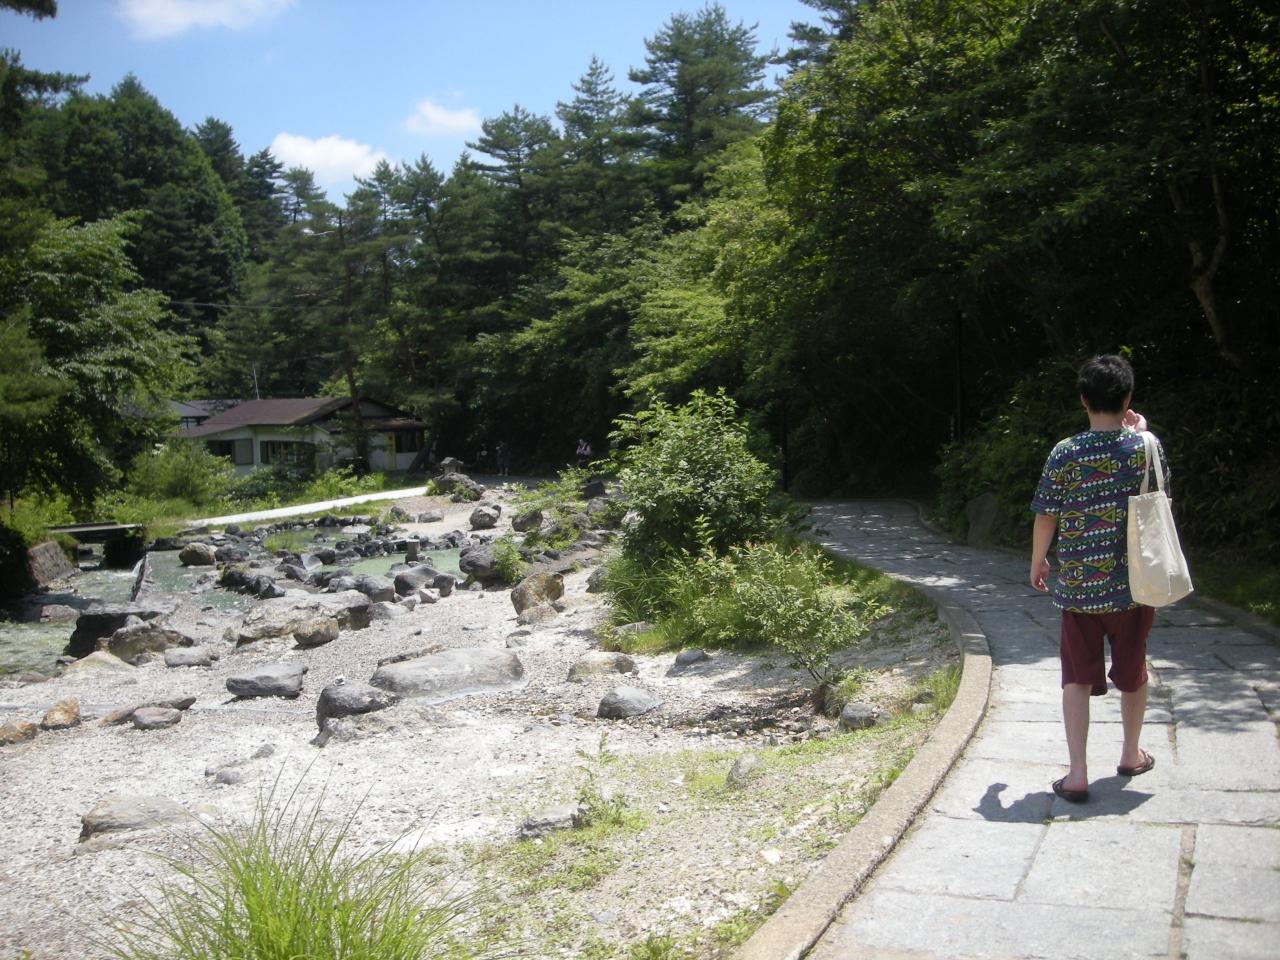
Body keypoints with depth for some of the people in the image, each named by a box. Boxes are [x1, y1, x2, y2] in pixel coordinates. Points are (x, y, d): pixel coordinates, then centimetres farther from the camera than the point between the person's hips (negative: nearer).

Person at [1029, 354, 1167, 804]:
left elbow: (1045, 517, -4)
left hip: (1079, 585, -1)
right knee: (1132, 672, 20)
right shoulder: (1145, 446, -6)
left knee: (1077, 677, 5)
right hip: (1132, 582, 2)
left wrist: (1037, 562, 13)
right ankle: (1131, 755, 37)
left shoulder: (1065, 453, -10)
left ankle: (1077, 774, 1)